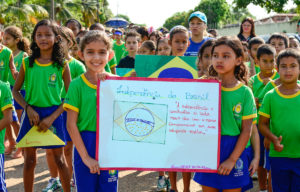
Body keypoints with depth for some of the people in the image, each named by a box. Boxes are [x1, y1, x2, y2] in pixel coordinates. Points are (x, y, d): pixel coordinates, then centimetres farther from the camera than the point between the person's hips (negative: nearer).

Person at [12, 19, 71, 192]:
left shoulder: (62, 65, -5)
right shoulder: (27, 63, 0)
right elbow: (15, 90, 6)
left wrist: (52, 117, -12)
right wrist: (28, 108, -10)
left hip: (53, 114, -1)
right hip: (32, 114, 2)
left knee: (59, 159, 8)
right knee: (30, 160, 9)